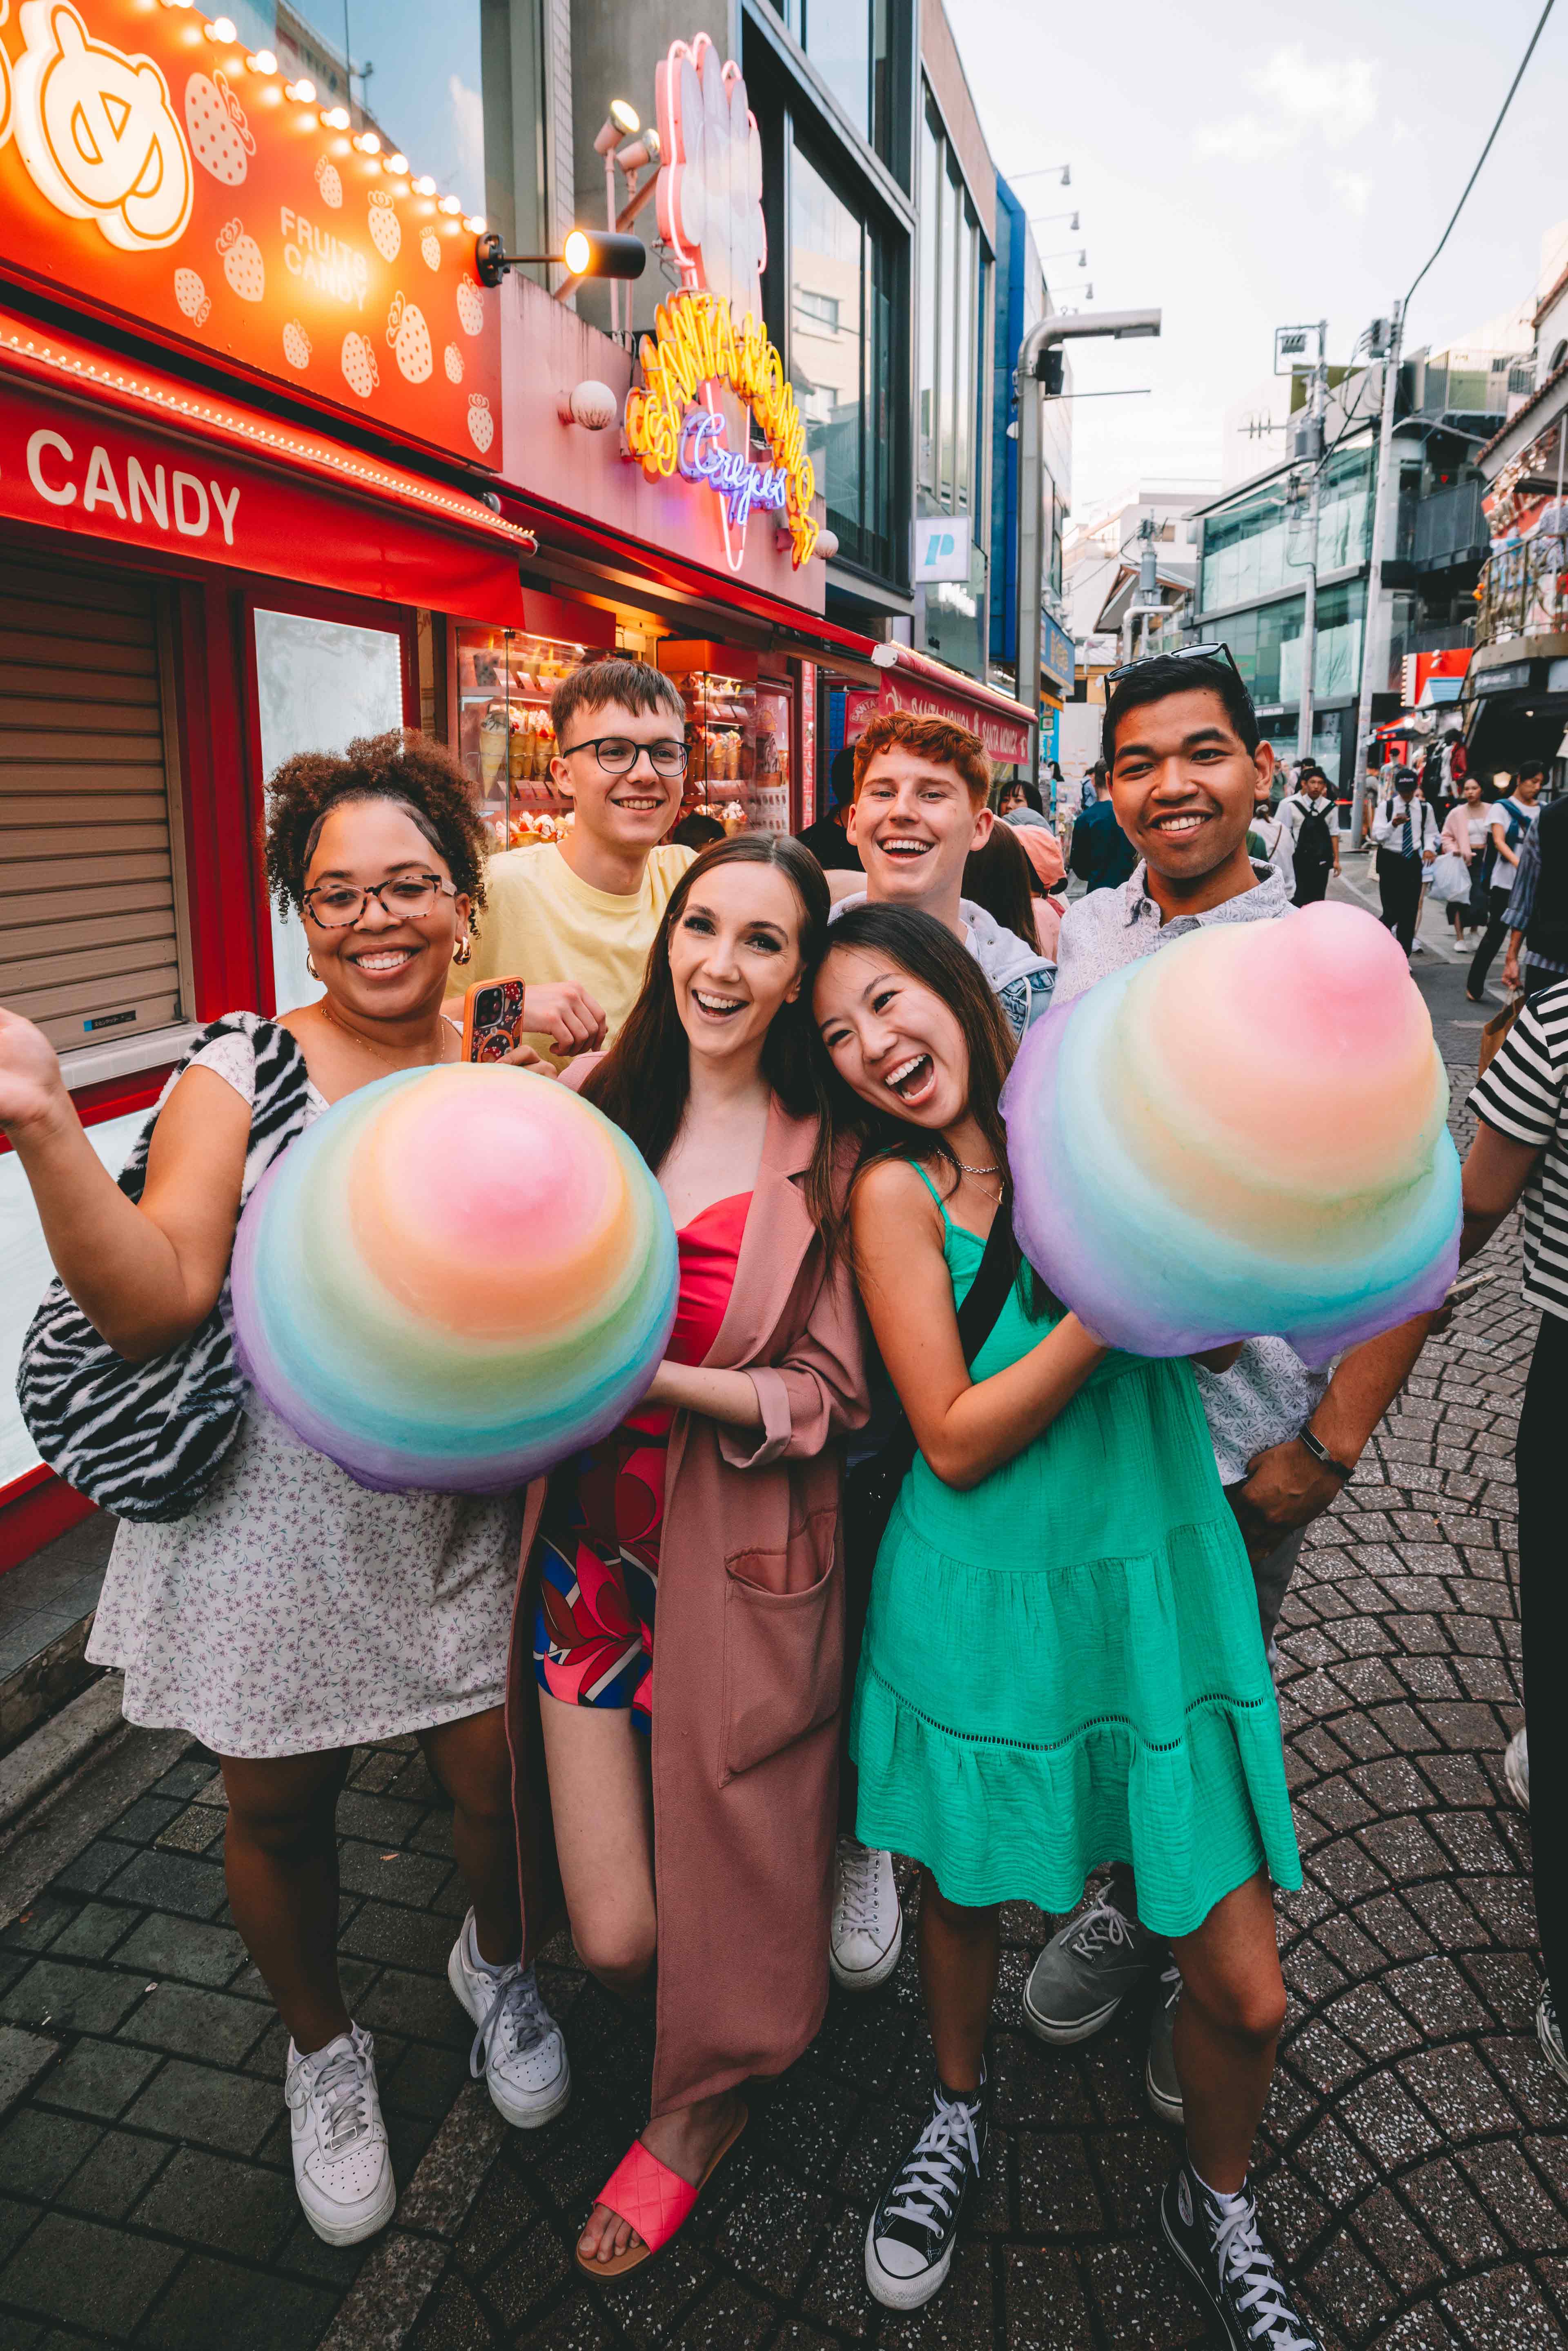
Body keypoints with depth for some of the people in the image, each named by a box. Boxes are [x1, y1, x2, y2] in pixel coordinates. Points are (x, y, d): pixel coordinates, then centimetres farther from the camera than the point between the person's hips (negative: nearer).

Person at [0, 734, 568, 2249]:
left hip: (460, 1513, 2)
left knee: (498, 1784, 10)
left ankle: (496, 1964, 48)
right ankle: (322, 2050, 48)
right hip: (273, 1516, -1)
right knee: (277, 1808, 15)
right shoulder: (240, 1070, -9)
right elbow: (149, 1302, -19)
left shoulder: (516, 1067, 0)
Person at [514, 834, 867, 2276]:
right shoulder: (604, 1110, 2)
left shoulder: (823, 1160, -8)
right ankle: (695, 2071, 46)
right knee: (612, 1933, 8)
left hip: (746, 1574, -3)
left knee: (726, 1897, 12)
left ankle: (697, 2108, 46)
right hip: (591, 1549, 3)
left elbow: (832, 1397, -10)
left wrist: (658, 1375, -22)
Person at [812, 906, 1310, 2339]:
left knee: (1245, 1992, 7)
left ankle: (1217, 2208, 41)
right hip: (988, 1606, -2)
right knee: (966, 1895, 20)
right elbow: (956, 1441, -14)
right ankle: (959, 2112, 53)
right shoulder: (896, 1187, -10)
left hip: (1166, 1581, 3)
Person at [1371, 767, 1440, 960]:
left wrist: (1430, 848, -5)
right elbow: (1377, 835, -11)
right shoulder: (1387, 807, -4)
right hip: (1390, 861, -2)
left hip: (1413, 861, 3)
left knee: (1410, 912, 4)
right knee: (1392, 912, -10)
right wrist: (1394, 824, -29)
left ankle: (1404, 958, 14)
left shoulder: (1426, 808, 3)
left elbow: (1430, 833, 15)